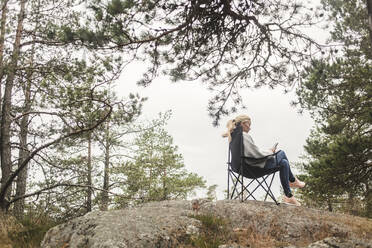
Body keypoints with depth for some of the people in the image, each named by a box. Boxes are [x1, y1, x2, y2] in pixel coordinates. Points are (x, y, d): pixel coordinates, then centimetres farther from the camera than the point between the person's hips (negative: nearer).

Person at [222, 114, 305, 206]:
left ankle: (289, 196, 21)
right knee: (282, 153, 10)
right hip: (258, 166, -10)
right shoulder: (244, 136, -25)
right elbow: (257, 154, -23)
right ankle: (293, 180, 31)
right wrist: (270, 152, -5)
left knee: (284, 162, 17)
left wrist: (267, 151, 9)